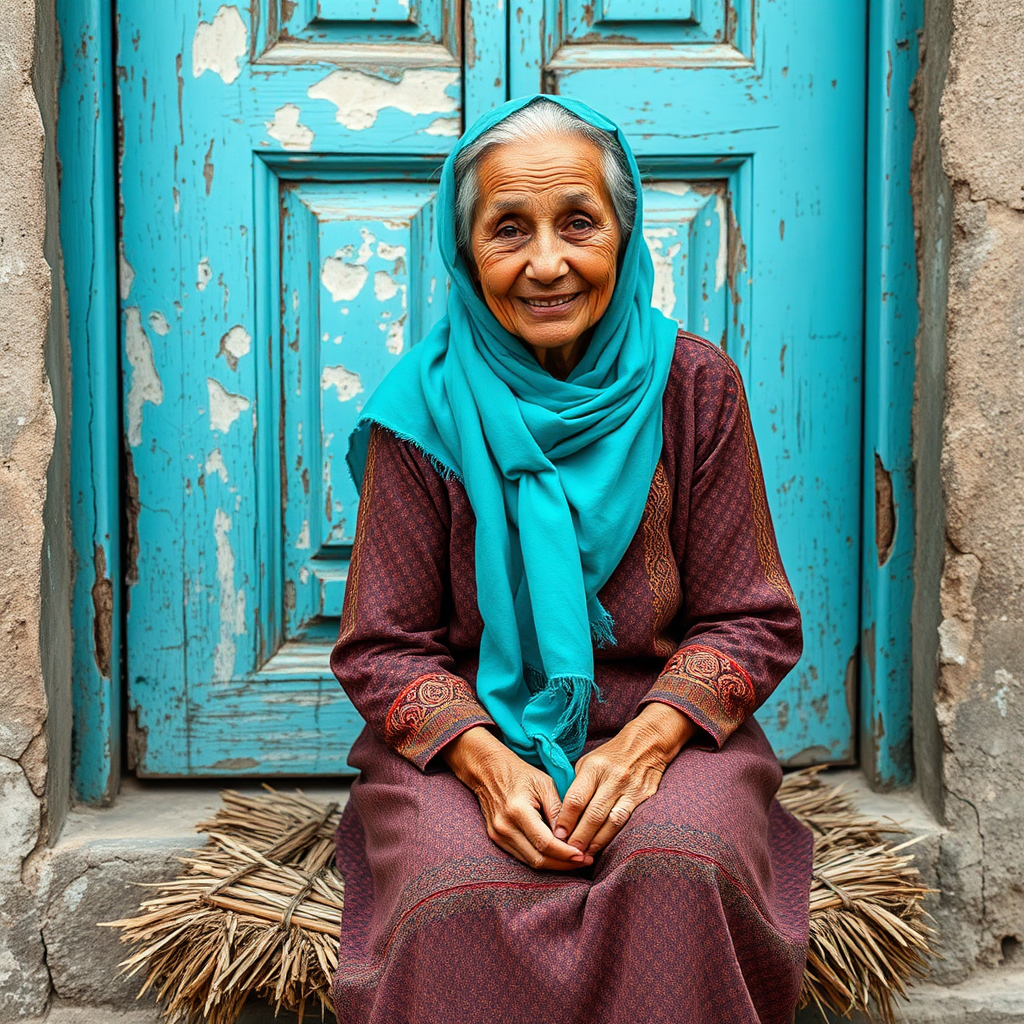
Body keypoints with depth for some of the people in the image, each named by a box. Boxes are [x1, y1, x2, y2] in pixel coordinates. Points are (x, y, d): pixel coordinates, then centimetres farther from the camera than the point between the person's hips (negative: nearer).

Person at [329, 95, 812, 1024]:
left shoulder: (693, 386, -1)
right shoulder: (424, 410, -3)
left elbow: (752, 623, 2)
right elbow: (385, 646, 0)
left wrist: (648, 738, -16)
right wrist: (485, 762, -18)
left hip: (664, 733, 1)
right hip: (463, 741, 0)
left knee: (680, 878, -31)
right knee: (460, 906, -31)